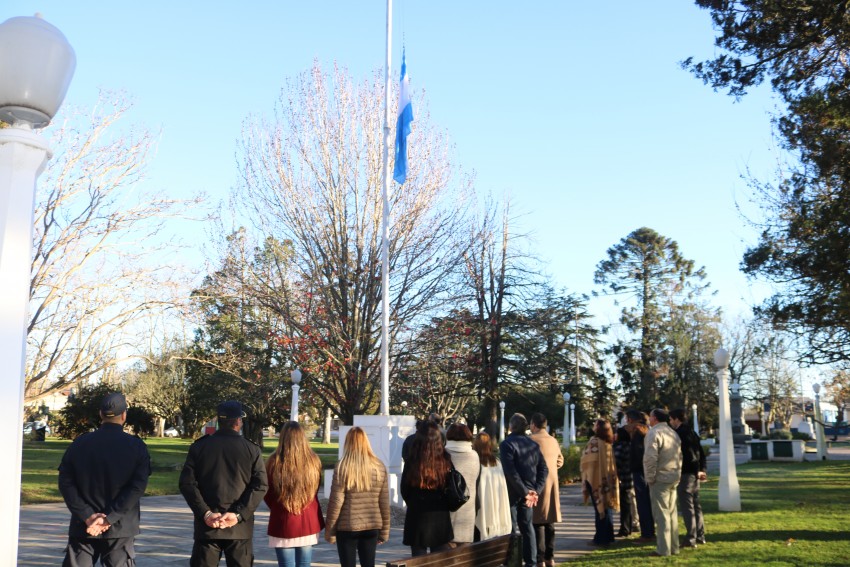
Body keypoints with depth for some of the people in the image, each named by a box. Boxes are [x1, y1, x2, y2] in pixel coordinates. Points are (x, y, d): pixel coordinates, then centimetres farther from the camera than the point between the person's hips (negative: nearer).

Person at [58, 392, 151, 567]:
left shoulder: (80, 443, 0)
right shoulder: (136, 446, -6)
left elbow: (66, 482, -4)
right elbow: (137, 487, -14)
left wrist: (87, 516, -9)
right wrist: (109, 518, -14)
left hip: (83, 527, 2)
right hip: (120, 528, -2)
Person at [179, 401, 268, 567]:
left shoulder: (199, 447, 4)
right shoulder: (251, 449, 1)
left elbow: (187, 483, -5)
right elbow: (260, 485, -9)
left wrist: (205, 513, -9)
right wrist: (239, 514, -12)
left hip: (207, 525, 1)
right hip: (240, 527, -1)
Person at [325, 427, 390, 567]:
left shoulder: (342, 467, -11)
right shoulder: (379, 467, -1)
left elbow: (336, 502, -10)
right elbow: (384, 502, 2)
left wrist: (329, 530, 0)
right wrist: (385, 530, 11)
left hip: (347, 527, -3)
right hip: (372, 526, 3)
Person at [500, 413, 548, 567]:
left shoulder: (507, 444, -11)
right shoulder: (533, 445, 7)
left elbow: (510, 471, -20)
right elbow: (544, 469, 3)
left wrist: (525, 492, -17)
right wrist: (536, 491, -3)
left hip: (512, 492, -5)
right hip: (528, 492, 6)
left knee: (510, 528, 1)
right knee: (527, 526, 14)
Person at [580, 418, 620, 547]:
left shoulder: (594, 442, -16)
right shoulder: (609, 443, 6)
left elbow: (586, 459, -13)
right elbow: (611, 462, 11)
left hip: (596, 479, -7)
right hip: (608, 479, 7)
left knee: (599, 508, -1)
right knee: (607, 507, 13)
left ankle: (601, 538, 3)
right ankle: (608, 536, 19)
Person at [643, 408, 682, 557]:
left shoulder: (654, 433, -13)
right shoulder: (673, 433, 15)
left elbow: (650, 457, -20)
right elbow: (679, 455, 16)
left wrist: (650, 478, -12)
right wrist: (677, 473, 15)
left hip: (660, 478, -8)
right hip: (674, 477, 8)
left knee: (661, 514, -5)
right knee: (672, 512, 14)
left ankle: (663, 549, -4)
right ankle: (674, 547, 18)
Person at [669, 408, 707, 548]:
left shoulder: (679, 434, -13)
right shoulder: (692, 433, 14)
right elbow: (701, 453, 14)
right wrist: (701, 470, 9)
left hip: (684, 474, -9)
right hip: (694, 474, 9)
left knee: (687, 507, -6)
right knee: (696, 505, 15)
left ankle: (691, 539, -6)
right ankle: (700, 536, 20)